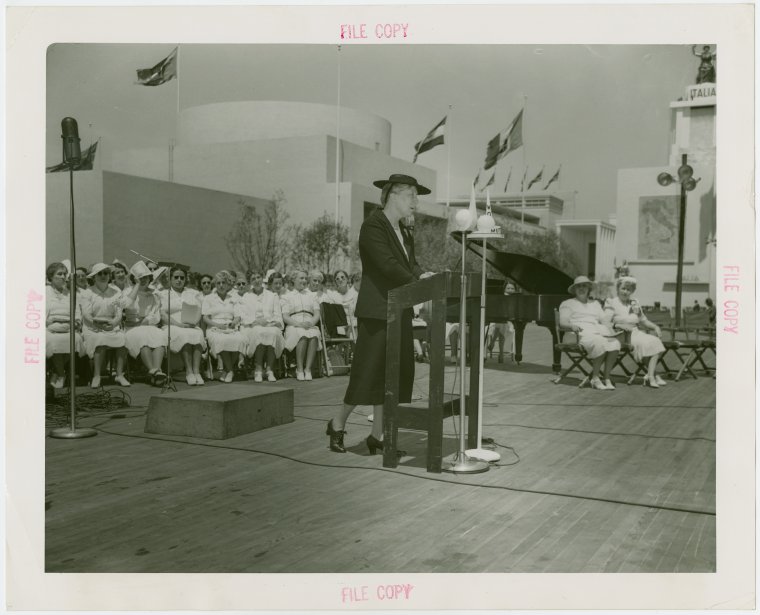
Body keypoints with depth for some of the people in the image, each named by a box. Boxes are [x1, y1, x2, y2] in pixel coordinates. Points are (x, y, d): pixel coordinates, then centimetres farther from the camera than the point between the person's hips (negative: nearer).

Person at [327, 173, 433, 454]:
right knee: (370, 370, -4)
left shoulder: (404, 233, 17)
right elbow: (387, 264, -21)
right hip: (377, 309, -9)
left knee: (396, 373, 7)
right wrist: (417, 280, -24)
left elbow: (411, 265, 8)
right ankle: (338, 423, 15)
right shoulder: (373, 226, -11)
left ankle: (376, 435, 14)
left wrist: (424, 277, -12)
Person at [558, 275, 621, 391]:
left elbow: (604, 320, 23)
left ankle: (607, 378, -25)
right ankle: (595, 378, -26)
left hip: (597, 330, 5)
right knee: (600, 343, -37)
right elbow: (563, 322, 4)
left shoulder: (595, 304, 33)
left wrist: (608, 327, -1)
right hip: (581, 332, -5)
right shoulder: (567, 303, 19)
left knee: (614, 344, -30)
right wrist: (572, 325, -18)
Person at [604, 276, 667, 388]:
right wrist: (620, 325, -24)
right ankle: (654, 376, -21)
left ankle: (650, 376, -27)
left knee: (655, 342, -22)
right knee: (645, 343, -29)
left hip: (636, 332, 6)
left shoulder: (634, 303, 20)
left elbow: (644, 321, 24)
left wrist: (655, 327, 6)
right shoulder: (611, 303, 2)